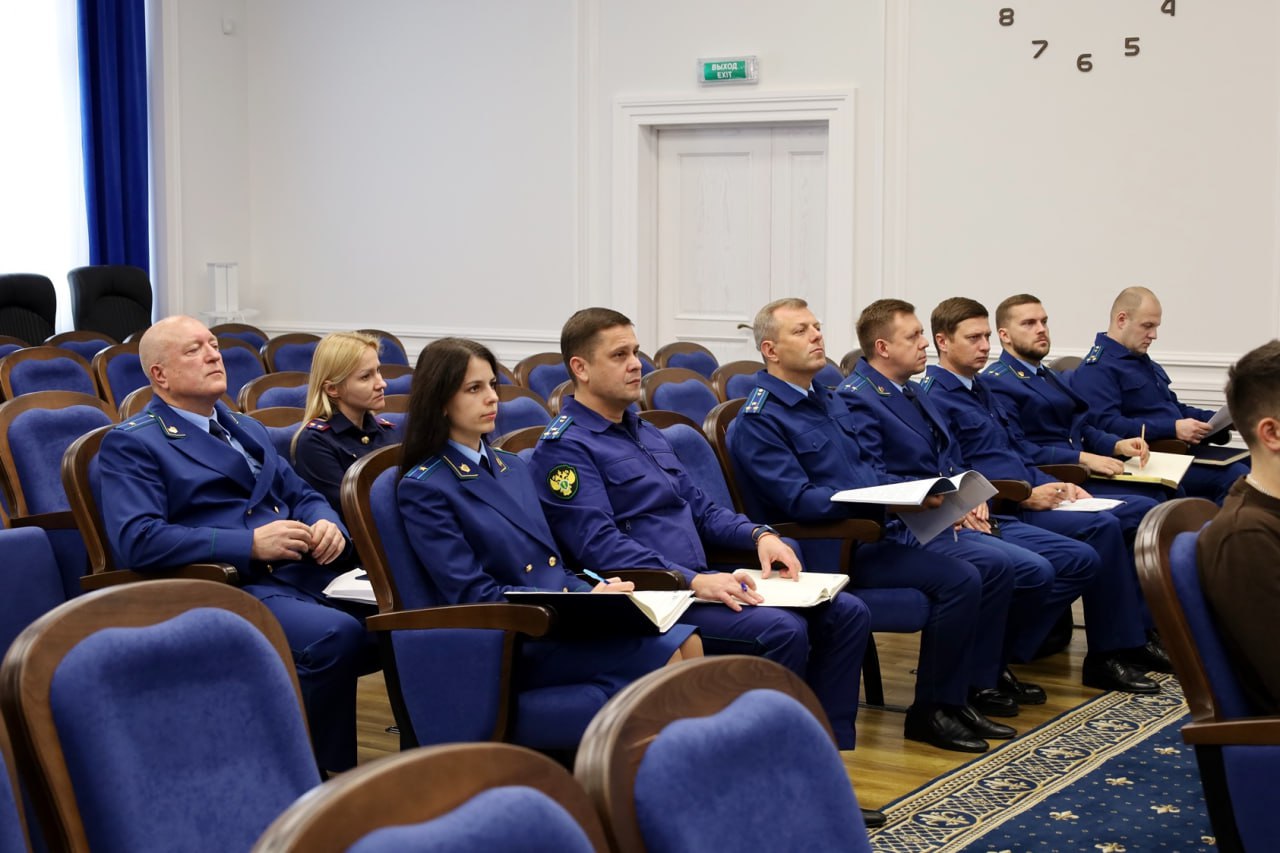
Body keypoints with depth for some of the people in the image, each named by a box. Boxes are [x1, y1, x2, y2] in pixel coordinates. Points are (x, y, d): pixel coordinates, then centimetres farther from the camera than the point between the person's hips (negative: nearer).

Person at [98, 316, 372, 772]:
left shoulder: (247, 429, 25)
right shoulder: (131, 444, 1)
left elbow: (301, 495, 25)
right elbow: (137, 541, -12)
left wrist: (327, 525, -1)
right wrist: (251, 543, -17)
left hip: (303, 575, 7)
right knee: (338, 636, -34)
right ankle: (328, 774, -15)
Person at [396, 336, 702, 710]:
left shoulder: (513, 467, 20)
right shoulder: (422, 489, -3)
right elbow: (472, 594, -10)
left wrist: (596, 592, -3)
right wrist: (582, 602, -15)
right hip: (517, 643, -7)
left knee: (686, 641, -21)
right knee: (666, 656, -27)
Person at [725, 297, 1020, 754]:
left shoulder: (827, 400, 19)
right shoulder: (758, 421, -10)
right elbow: (799, 501, -20)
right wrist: (886, 503, -29)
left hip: (878, 531, 9)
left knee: (997, 571, -1)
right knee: (959, 580, -23)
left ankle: (962, 694, 5)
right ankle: (929, 710, -9)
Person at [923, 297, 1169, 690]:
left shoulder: (981, 388, 21)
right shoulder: (934, 399, -10)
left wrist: (1056, 486, 8)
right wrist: (1026, 497, -18)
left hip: (1030, 495, 10)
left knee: (1144, 509, 2)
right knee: (1102, 526, -28)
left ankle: (1135, 636, 2)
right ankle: (1110, 651, -15)